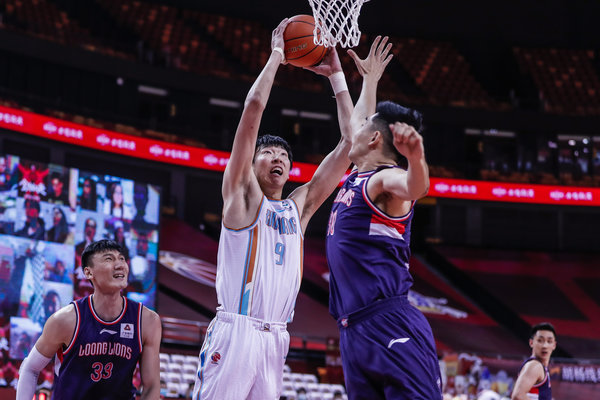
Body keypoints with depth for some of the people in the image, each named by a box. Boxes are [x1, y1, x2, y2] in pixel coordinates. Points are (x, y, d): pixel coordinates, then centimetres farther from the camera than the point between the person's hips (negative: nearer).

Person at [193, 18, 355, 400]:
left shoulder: (300, 205, 18)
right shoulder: (242, 194, 6)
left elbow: (350, 143, 18)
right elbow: (253, 110, -4)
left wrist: (336, 75, 17)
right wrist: (276, 56, 4)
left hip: (276, 338, 6)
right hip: (234, 331, -6)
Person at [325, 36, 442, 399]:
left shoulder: (384, 178, -4)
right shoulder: (356, 177, 22)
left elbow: (415, 186, -31)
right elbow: (362, 122, 42)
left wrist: (415, 156, -51)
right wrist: (370, 80, 51)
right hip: (354, 331, 9)